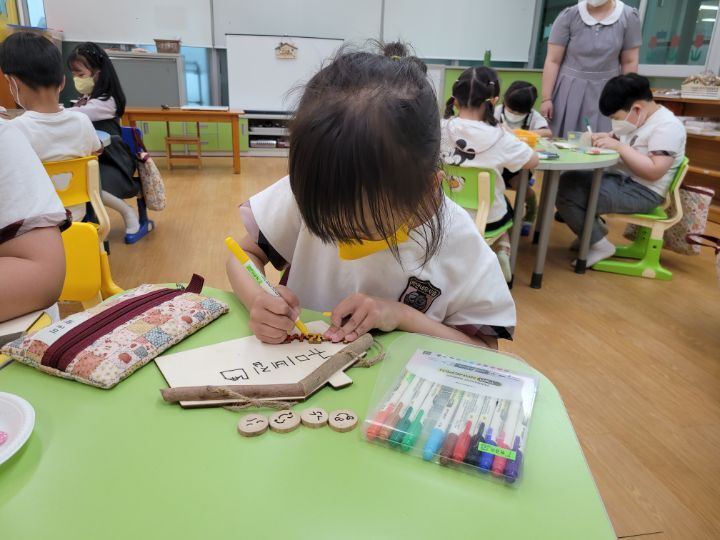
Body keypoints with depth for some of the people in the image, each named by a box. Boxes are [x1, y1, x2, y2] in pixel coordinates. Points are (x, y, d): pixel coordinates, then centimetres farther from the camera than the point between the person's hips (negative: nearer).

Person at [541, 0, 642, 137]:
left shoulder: (629, 16, -2)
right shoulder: (568, 15, -6)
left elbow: (629, 62, 3)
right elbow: (553, 60, -6)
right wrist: (546, 99, -9)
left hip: (606, 93, 1)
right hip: (569, 91, 0)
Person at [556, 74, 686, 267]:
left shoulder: (668, 126, -18)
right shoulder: (637, 118, 8)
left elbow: (654, 171, -26)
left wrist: (619, 146, -25)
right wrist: (605, 138, -5)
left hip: (641, 192, -9)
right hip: (619, 180, 10)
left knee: (567, 195, -20)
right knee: (567, 181, 7)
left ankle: (600, 246, -6)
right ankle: (594, 229, 14)